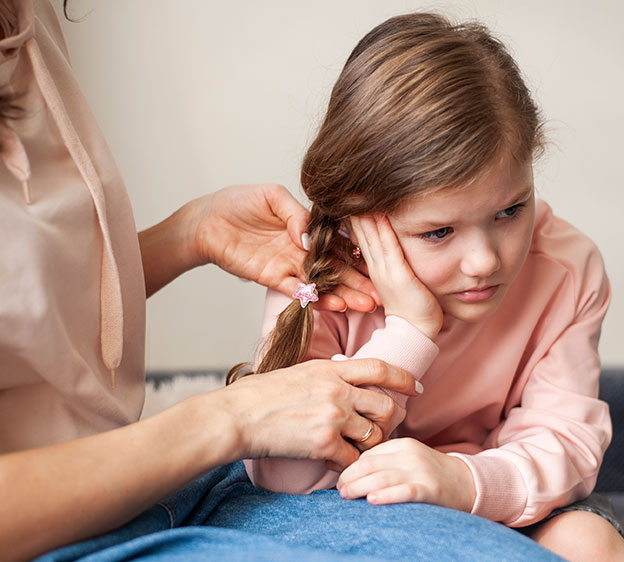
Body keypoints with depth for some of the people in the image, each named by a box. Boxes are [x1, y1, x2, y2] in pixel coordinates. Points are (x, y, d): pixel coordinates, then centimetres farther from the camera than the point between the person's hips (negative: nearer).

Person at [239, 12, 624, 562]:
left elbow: (566, 441, -18)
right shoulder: (316, 279, -23)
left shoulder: (567, 270, -16)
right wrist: (407, 332, -36)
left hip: (498, 499, 1)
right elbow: (281, 475, -30)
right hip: (357, 504, -1)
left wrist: (460, 478, -40)